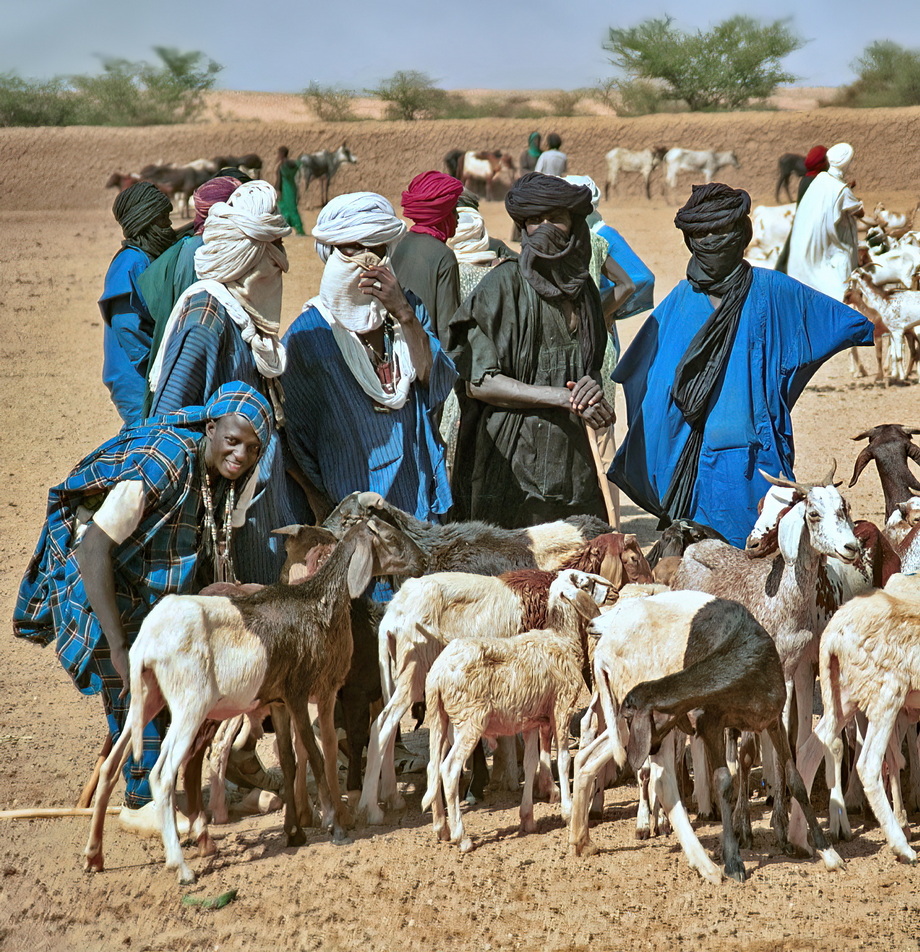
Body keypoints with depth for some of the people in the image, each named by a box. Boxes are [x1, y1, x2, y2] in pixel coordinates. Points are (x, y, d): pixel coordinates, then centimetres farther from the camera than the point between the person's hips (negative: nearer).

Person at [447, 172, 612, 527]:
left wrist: (593, 388, -2)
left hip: (572, 455, 6)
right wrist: (565, 397, -14)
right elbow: (477, 381, -13)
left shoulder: (583, 288, 12)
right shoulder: (505, 282, -6)